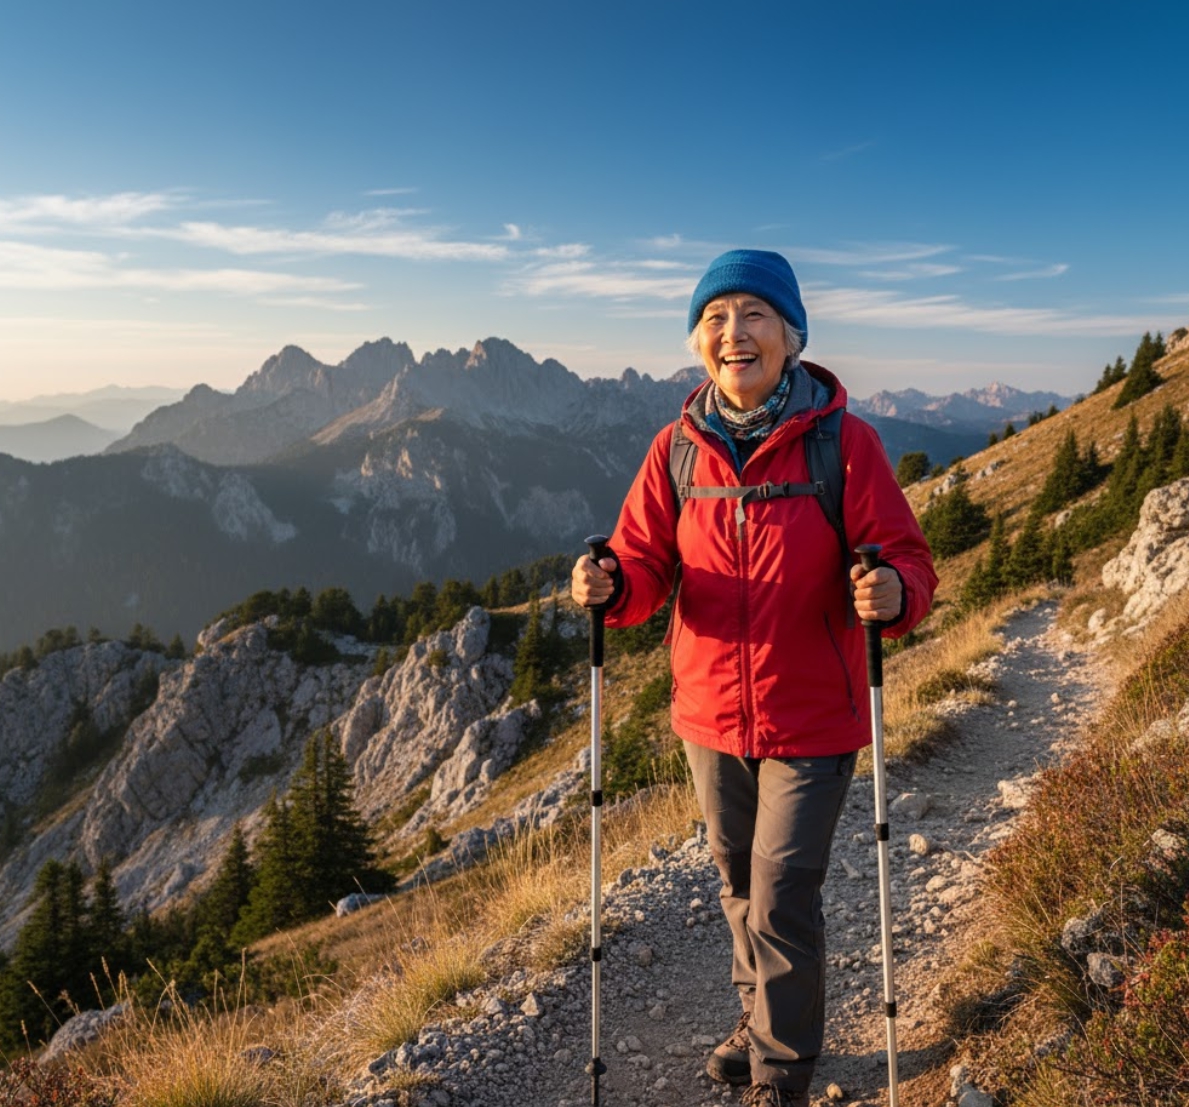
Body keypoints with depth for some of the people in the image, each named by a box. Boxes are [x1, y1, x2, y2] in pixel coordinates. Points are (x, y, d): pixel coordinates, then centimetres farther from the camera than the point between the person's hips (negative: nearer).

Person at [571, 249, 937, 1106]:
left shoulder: (843, 441, -12)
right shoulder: (678, 448, -2)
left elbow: (909, 562, -11)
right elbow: (647, 565, -1)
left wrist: (891, 593, -34)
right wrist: (609, 584, -23)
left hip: (809, 722, -4)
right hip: (711, 717, 4)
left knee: (783, 904, 3)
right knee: (740, 885, 22)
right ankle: (762, 1023, 48)